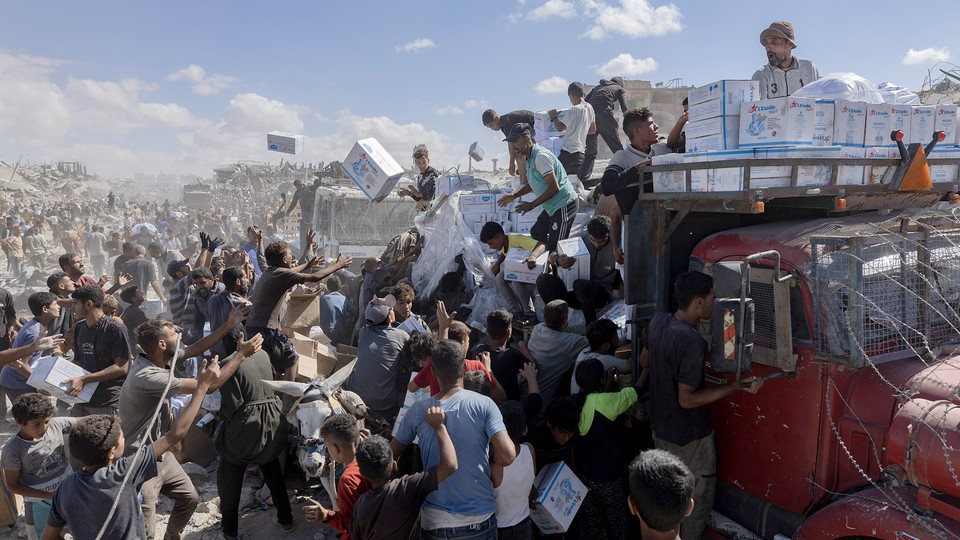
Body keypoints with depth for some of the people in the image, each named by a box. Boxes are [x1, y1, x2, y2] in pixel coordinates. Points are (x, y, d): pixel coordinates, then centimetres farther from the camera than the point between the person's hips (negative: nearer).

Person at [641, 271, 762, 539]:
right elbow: (686, 400, -27)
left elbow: (644, 361, 9)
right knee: (698, 501, 15)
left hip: (660, 427, 8)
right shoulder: (692, 341, -32)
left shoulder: (658, 321, -7)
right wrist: (736, 387, -28)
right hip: (689, 437, -8)